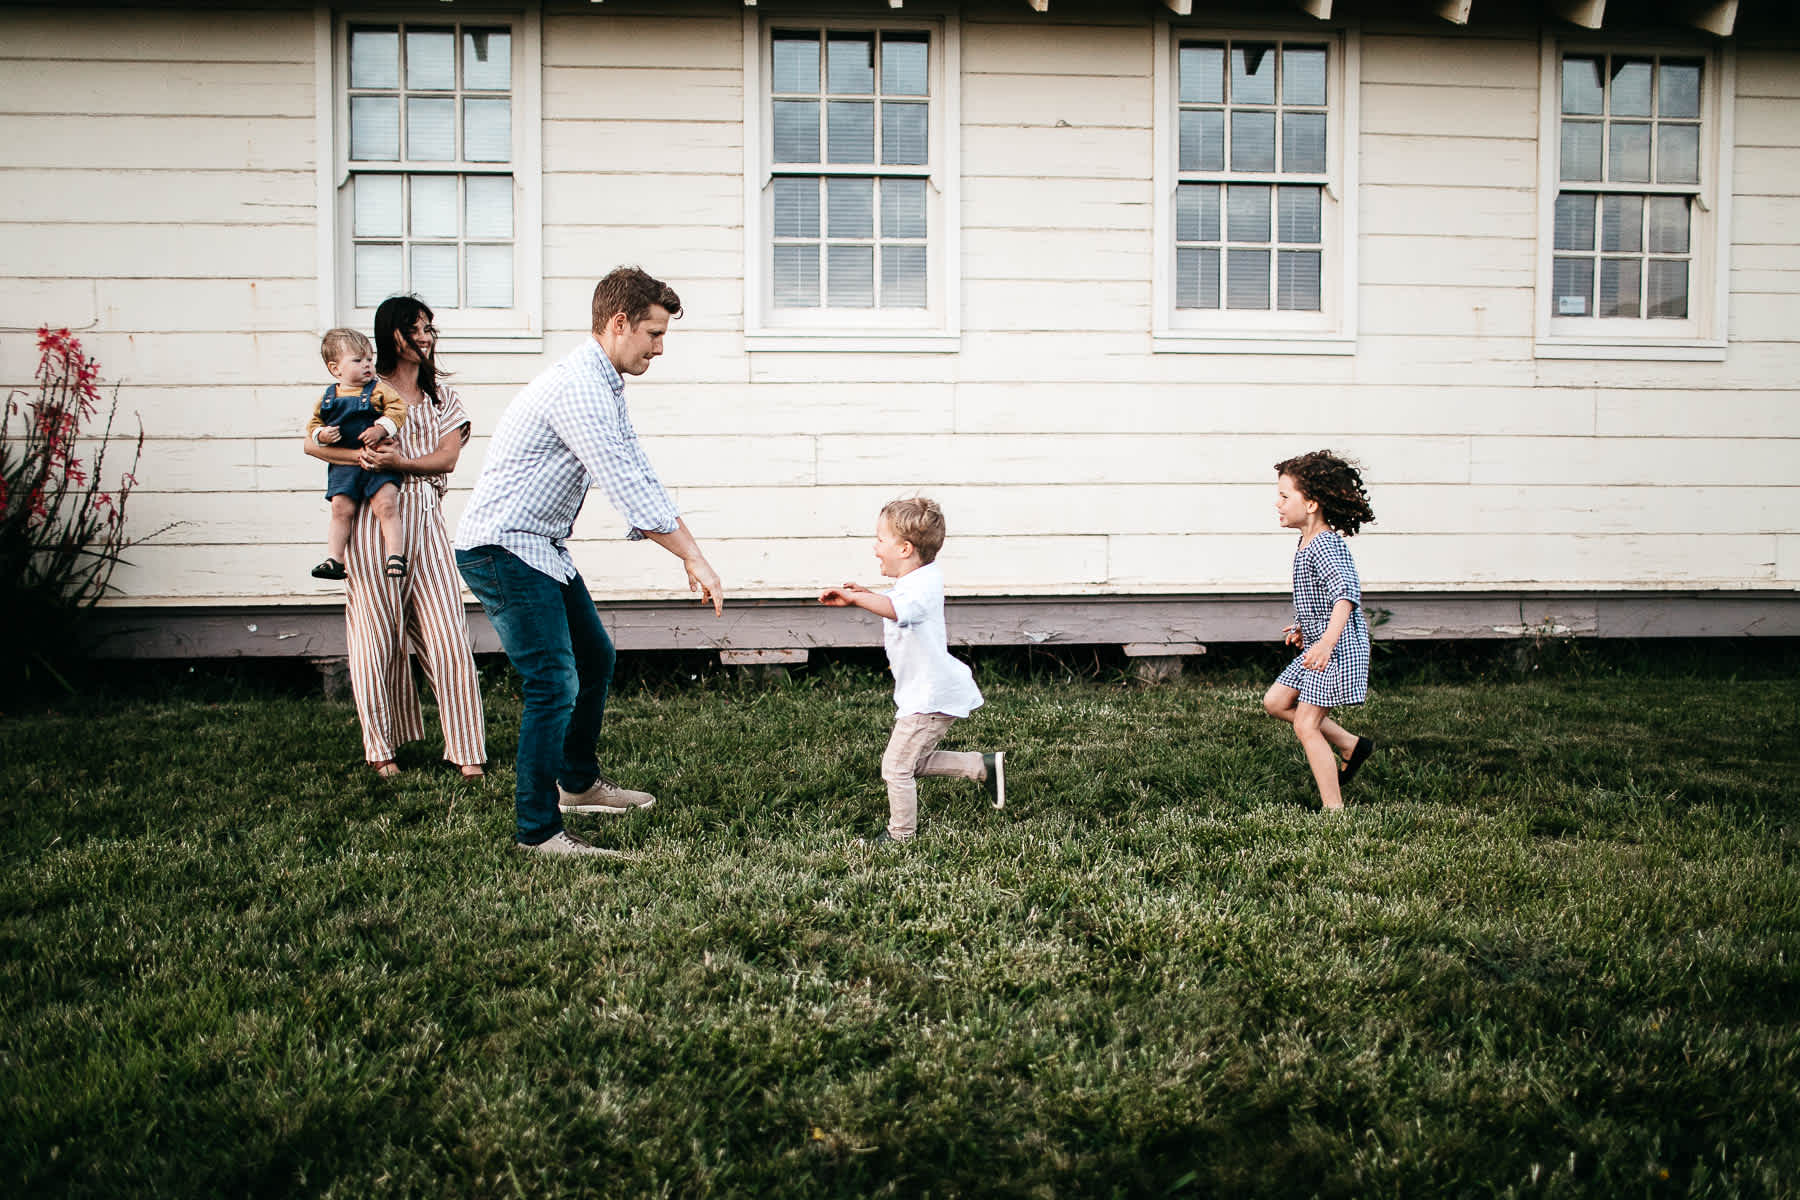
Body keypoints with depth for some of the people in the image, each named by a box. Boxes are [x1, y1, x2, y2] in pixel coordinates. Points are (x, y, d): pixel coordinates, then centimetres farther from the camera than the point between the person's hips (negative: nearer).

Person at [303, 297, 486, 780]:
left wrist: (399, 462, -15)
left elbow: (447, 457, 3)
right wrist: (361, 456, -16)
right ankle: (380, 749, 14)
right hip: (375, 518, -3)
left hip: (427, 521, 3)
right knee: (379, 633, 1)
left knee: (447, 632, -3)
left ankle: (466, 750, 1)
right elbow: (313, 443, 3)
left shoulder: (441, 394, 16)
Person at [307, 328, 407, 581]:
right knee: (341, 510, -2)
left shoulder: (378, 391, 1)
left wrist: (381, 429, -18)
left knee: (386, 506, -13)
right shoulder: (327, 398, 9)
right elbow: (314, 424, 16)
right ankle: (334, 560, 4)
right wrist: (322, 435, -6)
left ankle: (396, 555, -9)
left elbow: (398, 408, -6)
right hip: (343, 466, 2)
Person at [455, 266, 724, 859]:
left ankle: (578, 782, 37)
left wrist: (689, 553, 6)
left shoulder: (606, 389, 12)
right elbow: (628, 489, -26)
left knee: (595, 659, 20)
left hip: (543, 547, 11)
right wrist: (695, 559, -21)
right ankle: (537, 828, 2)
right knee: (555, 686, -10)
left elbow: (641, 479, 13)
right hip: (503, 548, -11)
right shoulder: (576, 387, -22)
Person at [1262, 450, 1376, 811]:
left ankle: (1335, 810, 0)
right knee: (1276, 701, 16)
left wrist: (1327, 640, -48)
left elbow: (1347, 592, -36)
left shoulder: (1325, 545, -21)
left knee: (1306, 725, -8)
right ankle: (1351, 746, 23)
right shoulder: (1309, 543, 10)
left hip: (1338, 646, -10)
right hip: (1318, 641, 10)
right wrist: (1305, 627, 30)